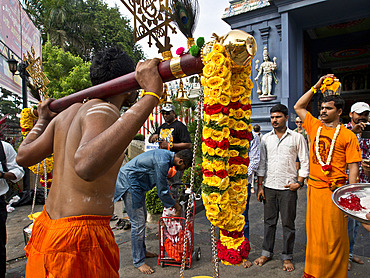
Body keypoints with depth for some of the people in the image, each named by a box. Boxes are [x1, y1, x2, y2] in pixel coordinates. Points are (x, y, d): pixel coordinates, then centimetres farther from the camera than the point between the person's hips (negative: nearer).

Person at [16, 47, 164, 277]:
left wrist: (42, 120, 32)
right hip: (80, 237, -8)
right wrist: (150, 96, -39)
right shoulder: (103, 111, -17)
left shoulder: (67, 113, 8)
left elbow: (23, 156, 15)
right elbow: (86, 165, -39)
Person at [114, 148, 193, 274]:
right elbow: (162, 192, -21)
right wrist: (177, 207, -7)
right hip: (129, 182, -11)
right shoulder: (162, 161, -28)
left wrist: (172, 200, 19)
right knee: (138, 222, -6)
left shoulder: (167, 155, 2)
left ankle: (142, 251, 34)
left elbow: (164, 183, 18)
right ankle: (138, 261, 8)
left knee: (142, 217, 18)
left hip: (137, 183, 11)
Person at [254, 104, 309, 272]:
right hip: (269, 187, 3)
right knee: (269, 221, 11)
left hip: (288, 187, -2)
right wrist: (260, 185, 5)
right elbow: (262, 163, 9)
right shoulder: (266, 138, 8)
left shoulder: (297, 138, 1)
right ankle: (267, 252, 25)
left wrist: (299, 182, -6)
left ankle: (287, 257, 21)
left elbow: (305, 162, 3)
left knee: (288, 223, 6)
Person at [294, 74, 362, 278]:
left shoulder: (348, 135, -3)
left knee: (334, 235, 5)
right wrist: (317, 86, 10)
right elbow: (298, 107, 15)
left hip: (335, 189, -4)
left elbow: (353, 167, -4)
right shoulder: (315, 127, 8)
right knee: (314, 231, 12)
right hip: (314, 186, 4)